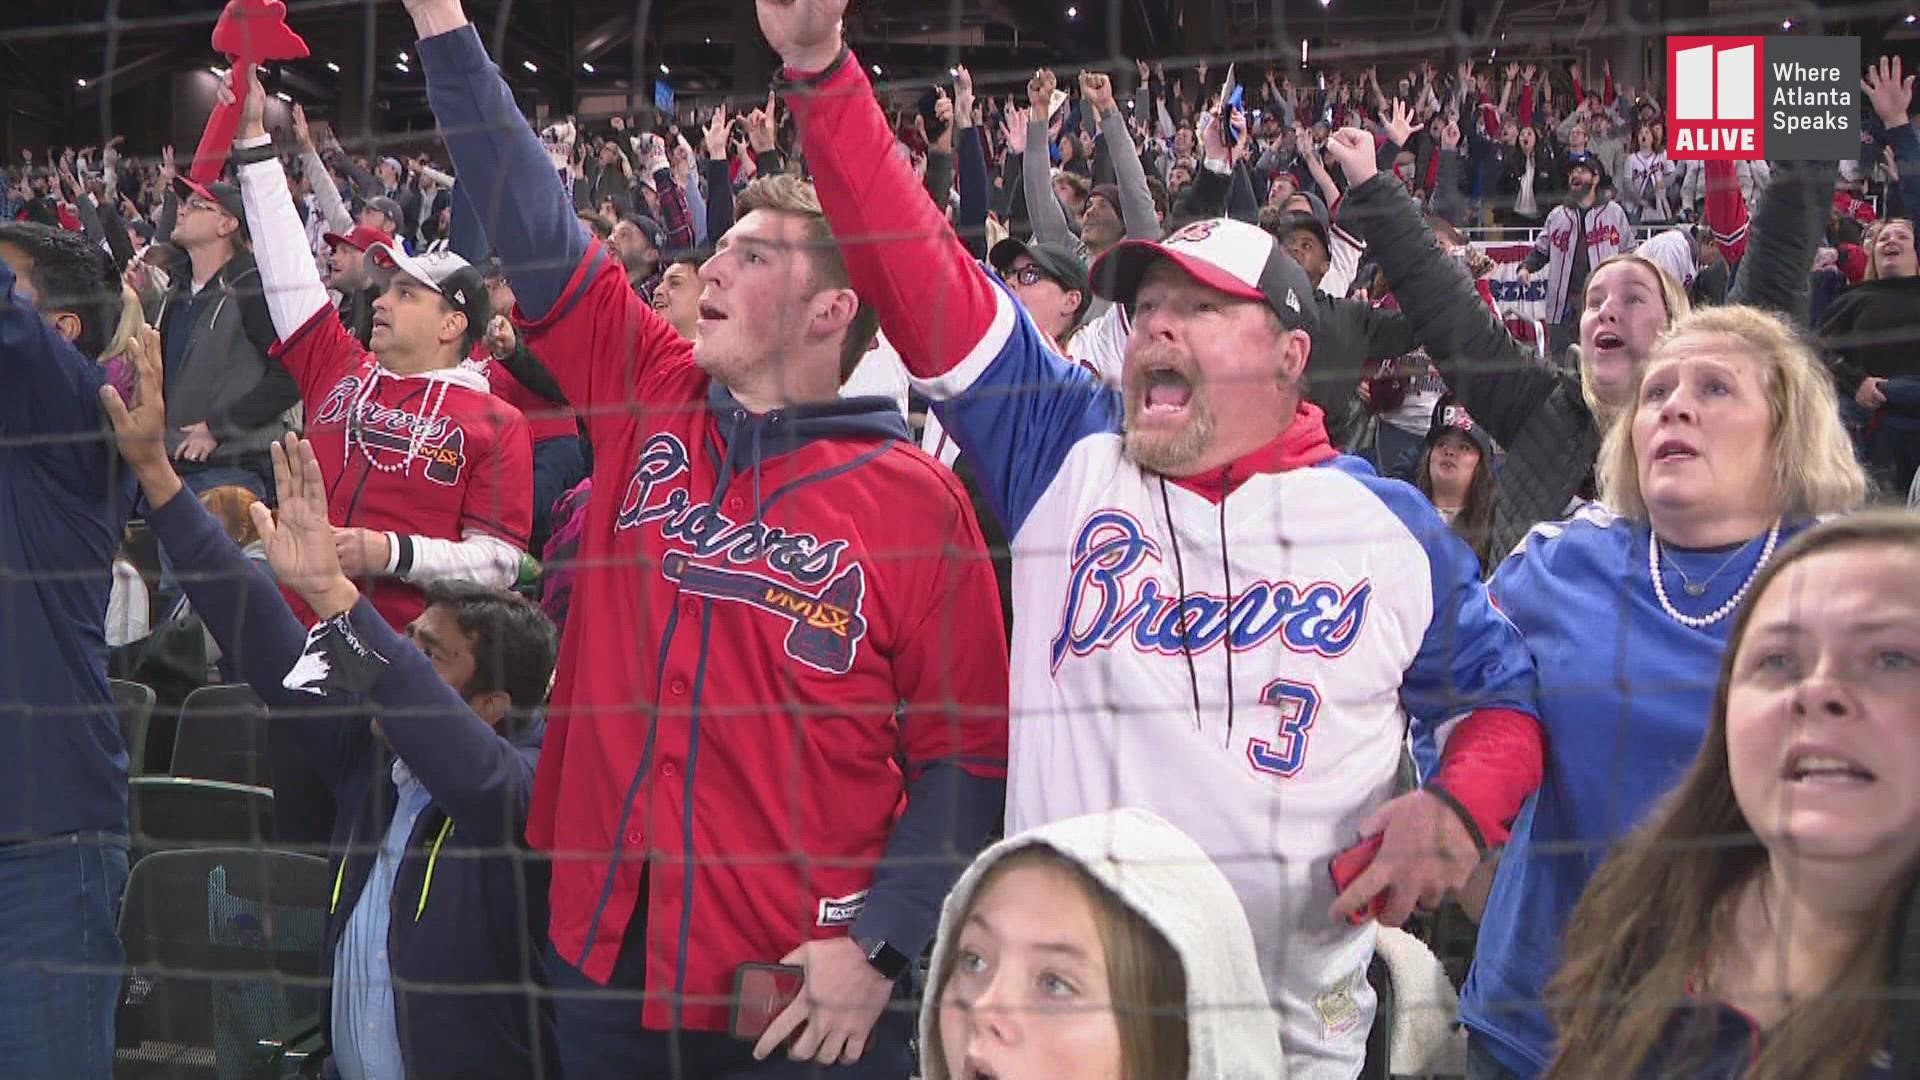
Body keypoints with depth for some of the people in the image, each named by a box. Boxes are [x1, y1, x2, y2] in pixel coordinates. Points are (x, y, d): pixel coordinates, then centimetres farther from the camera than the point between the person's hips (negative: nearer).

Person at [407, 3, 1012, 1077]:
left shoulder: (915, 499, -6)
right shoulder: (646, 404, 6)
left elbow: (966, 750, -4)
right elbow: (536, 230, 3)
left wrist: (878, 949, -14)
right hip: (604, 955, 4)